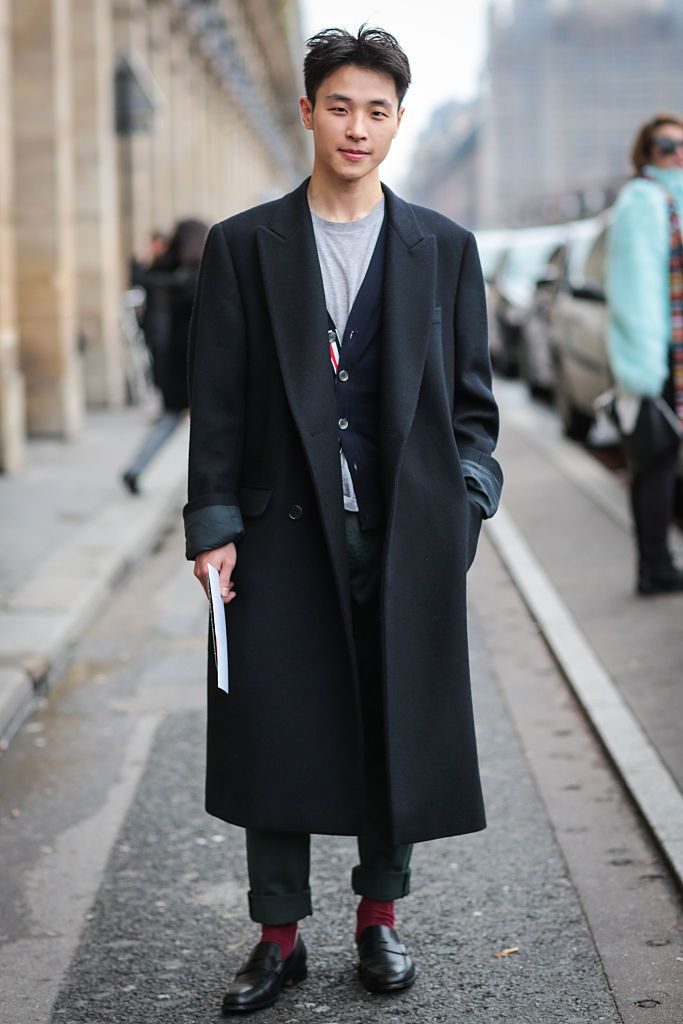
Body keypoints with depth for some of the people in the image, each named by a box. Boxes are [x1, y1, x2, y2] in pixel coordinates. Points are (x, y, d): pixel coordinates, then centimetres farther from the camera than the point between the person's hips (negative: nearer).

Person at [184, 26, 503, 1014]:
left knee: (402, 729, 7)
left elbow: (470, 398, 9)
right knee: (274, 734, 3)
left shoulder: (444, 249, 7)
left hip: (408, 535, 1)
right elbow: (217, 401, 2)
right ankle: (280, 935, 18)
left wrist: (466, 501, -3)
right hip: (284, 531, -1)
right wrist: (214, 523, -4)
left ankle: (380, 916, 26)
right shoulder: (244, 246, 4)